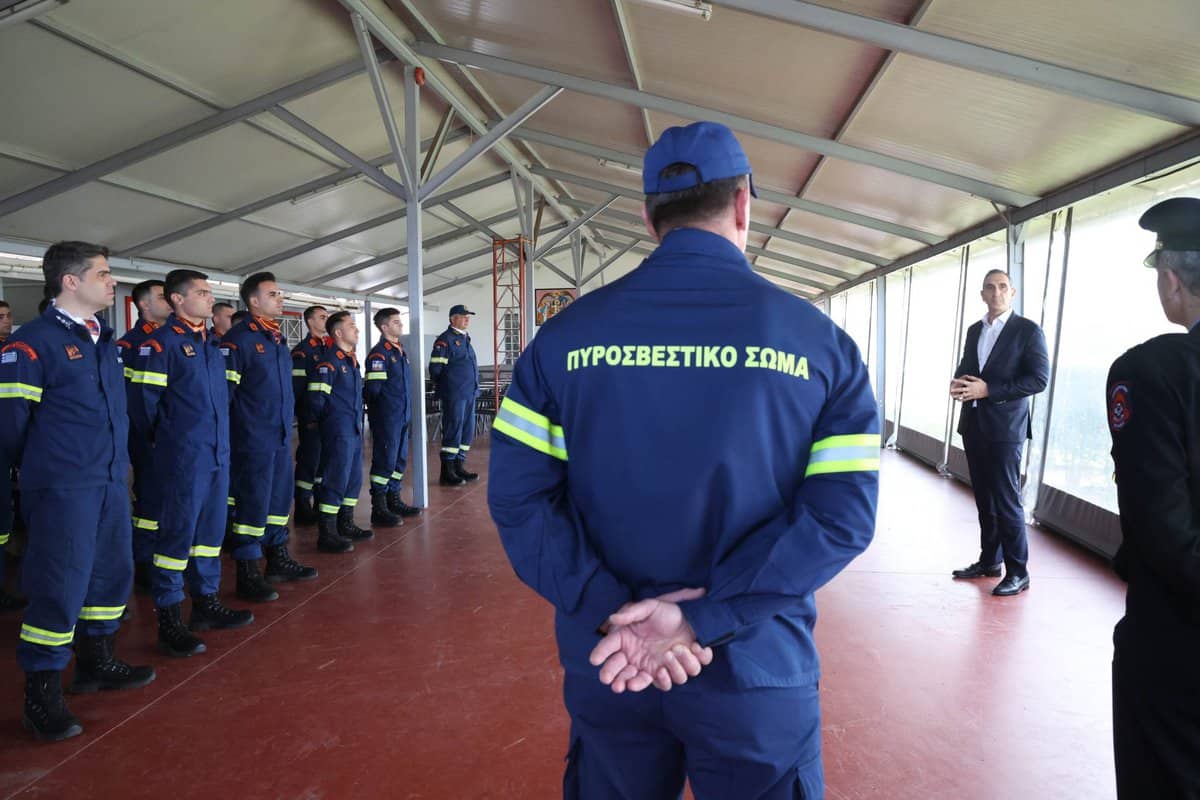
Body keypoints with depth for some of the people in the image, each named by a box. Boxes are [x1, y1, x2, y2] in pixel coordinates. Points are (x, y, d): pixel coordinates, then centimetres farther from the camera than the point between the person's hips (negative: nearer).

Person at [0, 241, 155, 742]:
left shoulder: (104, 341, 13)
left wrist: (118, 460, 18)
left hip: (111, 481, 8)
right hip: (62, 489, -8)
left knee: (113, 573, 15)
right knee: (60, 586, -2)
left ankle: (96, 661, 33)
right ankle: (41, 694, 13)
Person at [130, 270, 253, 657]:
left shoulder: (210, 343, 14)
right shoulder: (161, 342, -9)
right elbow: (146, 400, -9)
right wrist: (160, 439, 2)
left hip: (218, 454, 7)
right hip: (183, 458, -7)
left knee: (211, 530, 13)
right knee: (178, 532, -2)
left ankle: (206, 602, 25)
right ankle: (168, 618, 6)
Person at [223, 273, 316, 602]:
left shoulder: (278, 339, 14)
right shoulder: (238, 339, -12)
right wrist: (224, 437, -15)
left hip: (281, 437, 8)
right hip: (253, 440, -8)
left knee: (280, 498, 15)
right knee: (252, 504, -2)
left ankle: (279, 560, 27)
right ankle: (247, 574, 7)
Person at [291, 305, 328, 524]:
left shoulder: (333, 347, 13)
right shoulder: (301, 351, -6)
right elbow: (296, 387, -11)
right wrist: (306, 418, -15)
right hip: (311, 418, -6)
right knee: (309, 460, -1)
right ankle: (303, 508, 8)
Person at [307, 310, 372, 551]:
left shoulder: (352, 360, 15)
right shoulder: (329, 362, -14)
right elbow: (316, 398, -17)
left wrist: (357, 420, 17)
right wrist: (327, 421, -5)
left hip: (355, 430, 9)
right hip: (338, 432, -9)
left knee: (354, 477, 14)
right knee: (336, 479, -6)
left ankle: (346, 524, 27)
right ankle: (326, 534, 1)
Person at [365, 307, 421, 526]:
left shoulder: (400, 350, 14)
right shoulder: (378, 354, -14)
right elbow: (372, 388, -18)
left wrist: (405, 409, 17)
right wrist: (383, 406, -5)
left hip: (402, 416, 9)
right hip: (386, 418, -8)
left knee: (400, 459, 14)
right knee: (385, 461, -4)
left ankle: (394, 501, 26)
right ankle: (379, 508, 4)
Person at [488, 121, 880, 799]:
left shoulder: (565, 335, -4)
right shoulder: (822, 342, -7)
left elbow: (517, 495, -10)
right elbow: (843, 514, -14)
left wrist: (611, 611, -13)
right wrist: (702, 617, -17)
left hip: (605, 668, 2)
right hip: (756, 673, -1)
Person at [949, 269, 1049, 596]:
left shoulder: (1028, 330, -6)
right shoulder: (974, 330, 13)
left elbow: (1039, 379, -13)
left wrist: (988, 390, -19)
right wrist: (958, 383, -5)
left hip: (1004, 428, -6)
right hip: (974, 425, 6)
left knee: (1007, 502, -3)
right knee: (984, 499, 13)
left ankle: (1018, 572, 7)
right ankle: (989, 560, 25)